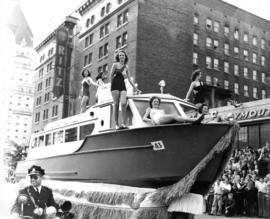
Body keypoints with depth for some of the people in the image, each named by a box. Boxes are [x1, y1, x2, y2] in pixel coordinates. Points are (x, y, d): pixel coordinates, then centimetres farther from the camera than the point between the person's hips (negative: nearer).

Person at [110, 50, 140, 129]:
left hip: (123, 86, 3)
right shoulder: (115, 65, 3)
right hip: (115, 85, -3)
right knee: (116, 104, -6)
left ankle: (123, 123, -15)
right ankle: (116, 124, -3)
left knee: (123, 103, -16)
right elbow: (111, 75, 3)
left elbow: (129, 79, 18)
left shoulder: (126, 67, 15)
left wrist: (135, 88, 17)